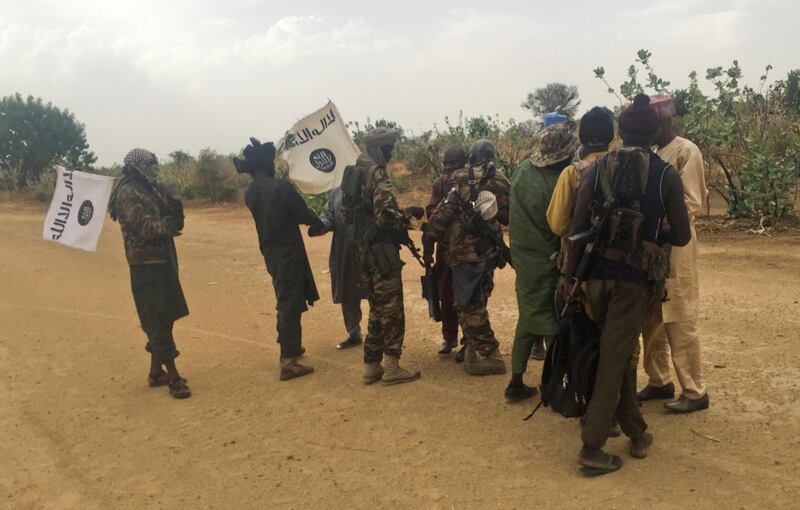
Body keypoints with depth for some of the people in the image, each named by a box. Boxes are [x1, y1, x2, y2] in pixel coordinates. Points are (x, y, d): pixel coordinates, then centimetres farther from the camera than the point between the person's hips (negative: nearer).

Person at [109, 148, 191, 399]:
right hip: (146, 265, -9)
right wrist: (168, 223, -9)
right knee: (158, 321, -6)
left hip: (162, 262, 9)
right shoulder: (128, 194, -13)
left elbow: (174, 220, 11)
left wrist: (174, 209, -7)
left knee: (163, 318, 14)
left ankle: (156, 372, 25)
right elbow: (146, 228, -23)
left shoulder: (150, 191, 14)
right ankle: (173, 378, -2)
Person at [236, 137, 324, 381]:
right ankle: (288, 361, -2)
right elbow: (303, 215, -10)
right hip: (288, 251, -7)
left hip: (269, 252, 7)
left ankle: (289, 347, 36)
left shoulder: (249, 193, 3)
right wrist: (321, 224, 8)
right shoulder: (281, 187, -17)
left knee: (285, 300, 22)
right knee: (291, 304, -3)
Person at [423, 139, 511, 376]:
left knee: (468, 305, -2)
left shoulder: (461, 179, -10)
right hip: (490, 251, 6)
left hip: (466, 252, -6)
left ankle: (490, 356, 0)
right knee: (477, 301, 18)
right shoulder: (501, 182, 0)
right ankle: (473, 348, 30)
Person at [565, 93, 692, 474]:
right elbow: (681, 236, 0)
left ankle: (637, 433, 30)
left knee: (619, 353, 19)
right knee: (614, 360, 2)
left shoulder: (596, 169, 2)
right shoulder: (666, 174, -2)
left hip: (597, 273, 3)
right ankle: (592, 448, 3)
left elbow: (576, 227, -4)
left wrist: (570, 275, 3)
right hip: (635, 277, -3)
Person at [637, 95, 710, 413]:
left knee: (679, 322, -3)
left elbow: (693, 203, -14)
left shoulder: (686, 151, -9)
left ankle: (695, 392, 8)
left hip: (674, 247, -7)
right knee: (652, 319, 12)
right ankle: (659, 381, 25)